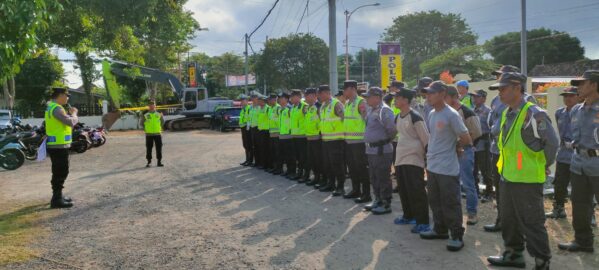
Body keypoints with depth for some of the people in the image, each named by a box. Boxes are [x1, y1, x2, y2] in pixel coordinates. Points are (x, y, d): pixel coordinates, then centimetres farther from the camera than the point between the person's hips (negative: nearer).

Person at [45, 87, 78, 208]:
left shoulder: (51, 107, 16)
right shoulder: (56, 108, -17)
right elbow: (71, 122, -24)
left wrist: (71, 114, 7)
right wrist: (74, 114, -5)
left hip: (55, 145, 11)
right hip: (58, 145, -11)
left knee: (59, 172, 19)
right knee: (61, 172, -6)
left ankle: (58, 196, 29)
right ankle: (56, 199, -2)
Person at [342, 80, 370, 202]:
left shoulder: (361, 102, -11)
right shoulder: (347, 103, 14)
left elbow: (367, 119, -15)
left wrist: (366, 135, -17)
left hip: (359, 140, -8)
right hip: (348, 140, 8)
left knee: (362, 167, -4)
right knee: (352, 166, 14)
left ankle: (366, 194, 2)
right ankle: (355, 190, 26)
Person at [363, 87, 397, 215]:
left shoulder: (384, 110, -17)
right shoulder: (371, 110, 13)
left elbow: (393, 128, -23)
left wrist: (387, 139, -9)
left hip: (381, 150, -10)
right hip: (371, 149, 10)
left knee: (383, 179, 0)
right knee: (374, 178, 18)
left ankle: (386, 204, 9)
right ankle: (378, 200, 31)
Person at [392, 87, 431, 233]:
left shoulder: (415, 117, -14)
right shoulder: (397, 118, 11)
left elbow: (426, 139, -13)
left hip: (413, 159, -8)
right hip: (400, 158, 9)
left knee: (417, 191, -8)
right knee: (404, 190, 15)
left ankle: (423, 222, -3)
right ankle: (408, 216, 30)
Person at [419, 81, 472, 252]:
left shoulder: (451, 115, -16)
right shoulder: (431, 114, 9)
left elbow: (466, 139, -13)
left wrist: (454, 147, 2)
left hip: (447, 168, -8)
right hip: (432, 166, 8)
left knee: (450, 203, 0)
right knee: (435, 201, 17)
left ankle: (457, 236, 11)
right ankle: (440, 229, 32)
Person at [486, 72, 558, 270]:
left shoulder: (533, 114, -18)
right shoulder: (506, 114, 9)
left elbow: (552, 142, -15)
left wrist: (544, 166, -5)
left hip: (527, 179, -9)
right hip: (507, 177, 9)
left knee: (532, 223, 1)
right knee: (509, 219, 19)